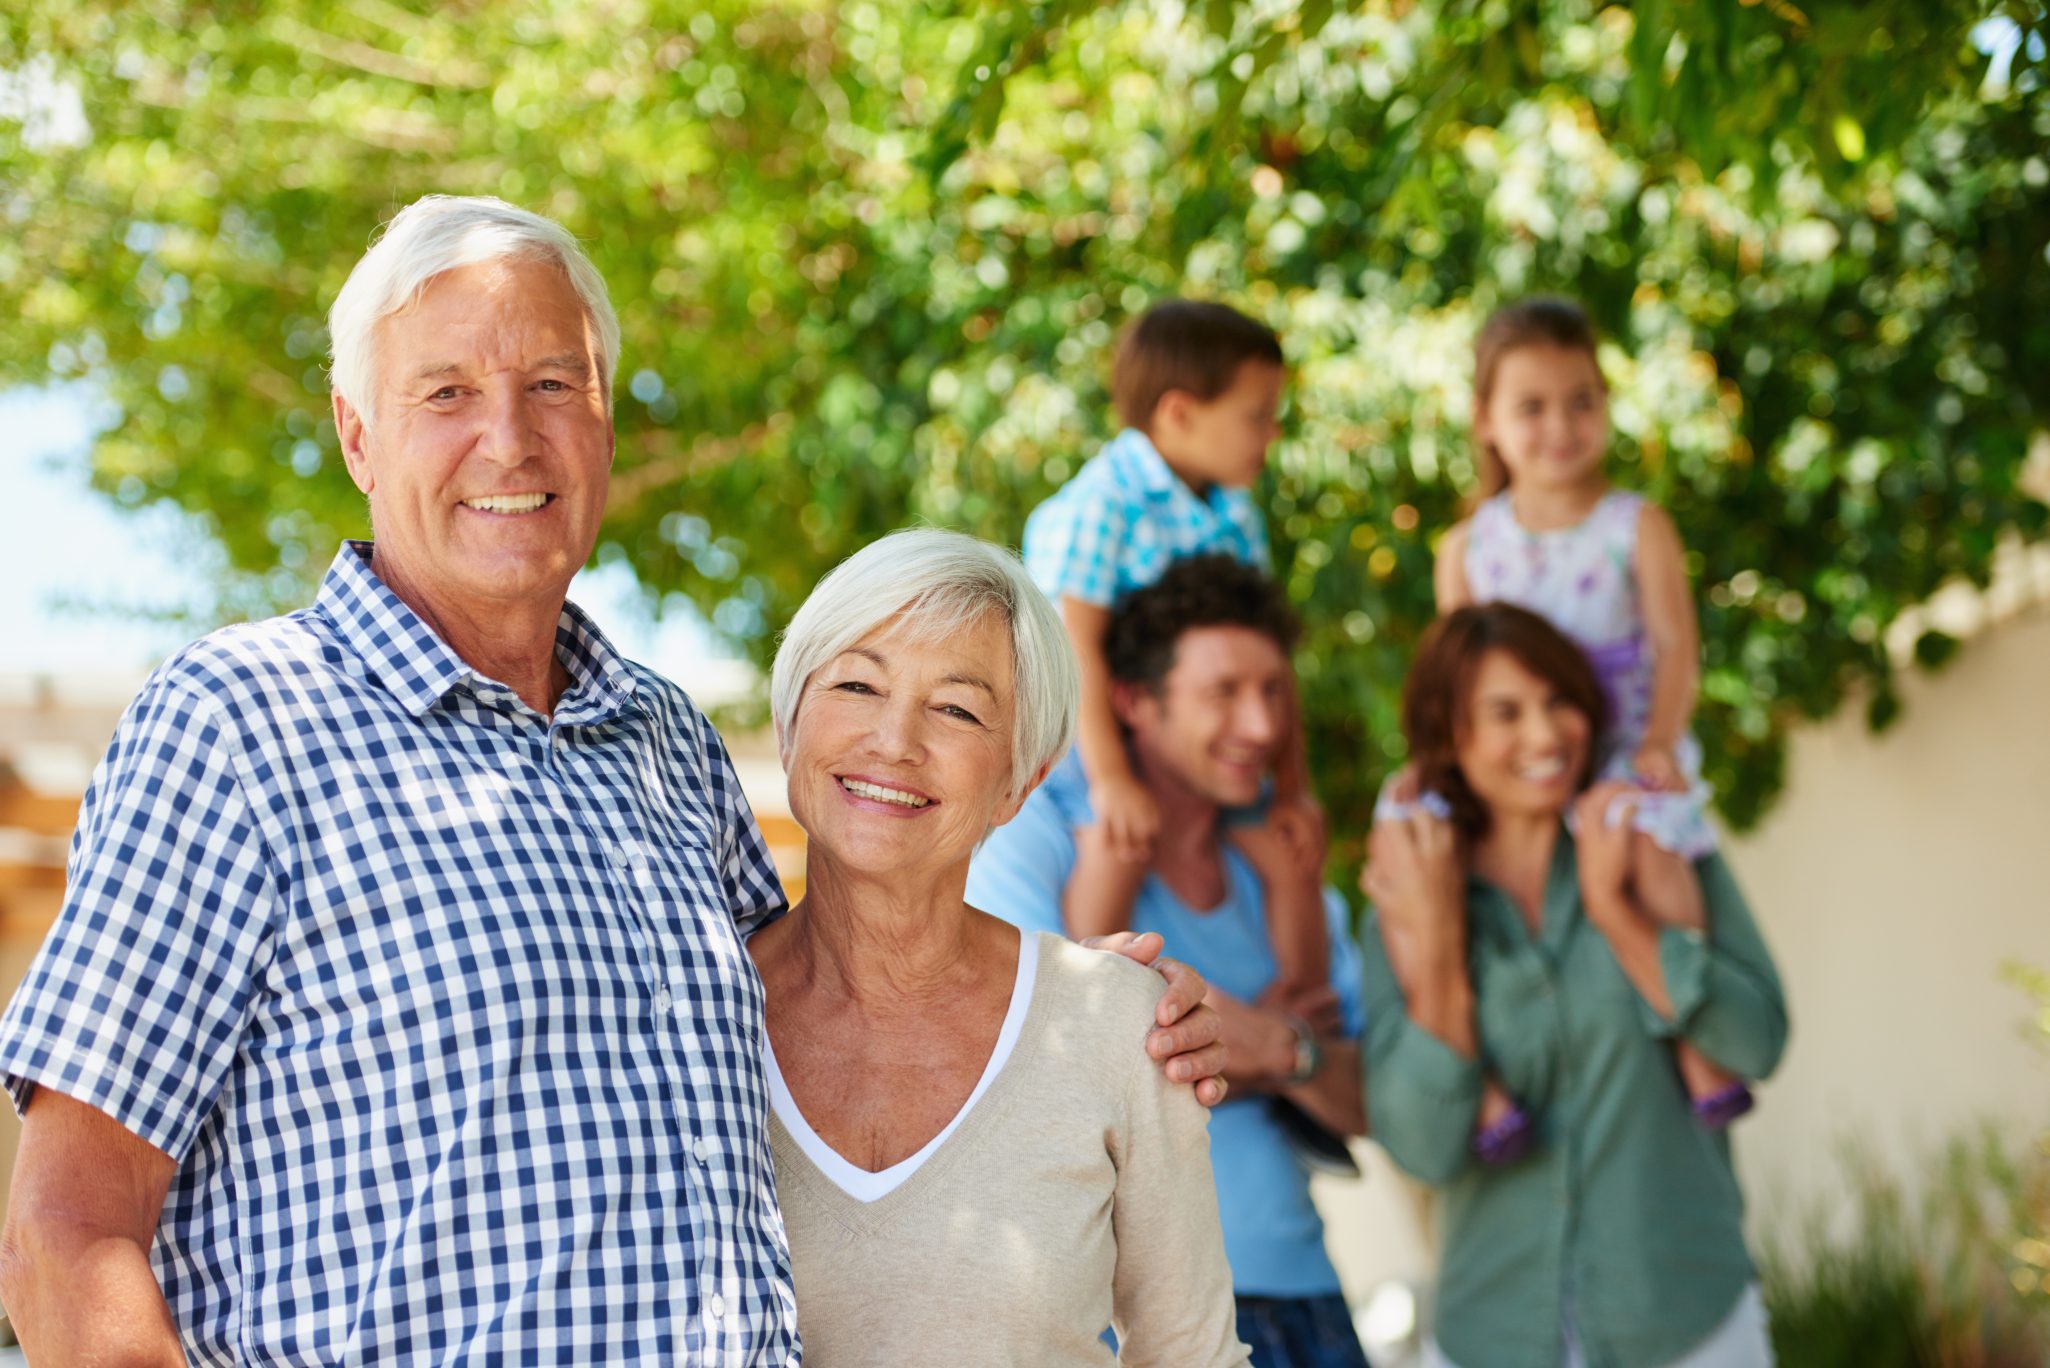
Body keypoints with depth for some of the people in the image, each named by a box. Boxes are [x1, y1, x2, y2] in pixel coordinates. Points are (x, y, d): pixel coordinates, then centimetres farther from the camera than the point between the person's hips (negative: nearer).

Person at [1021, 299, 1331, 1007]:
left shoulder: (1234, 516, 3)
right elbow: (1075, 641, -25)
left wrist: (1291, 783, 1)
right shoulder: (1103, 504, -20)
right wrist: (1111, 779, -29)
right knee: (1118, 843, -30)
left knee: (1289, 852, 5)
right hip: (1097, 725, -7)